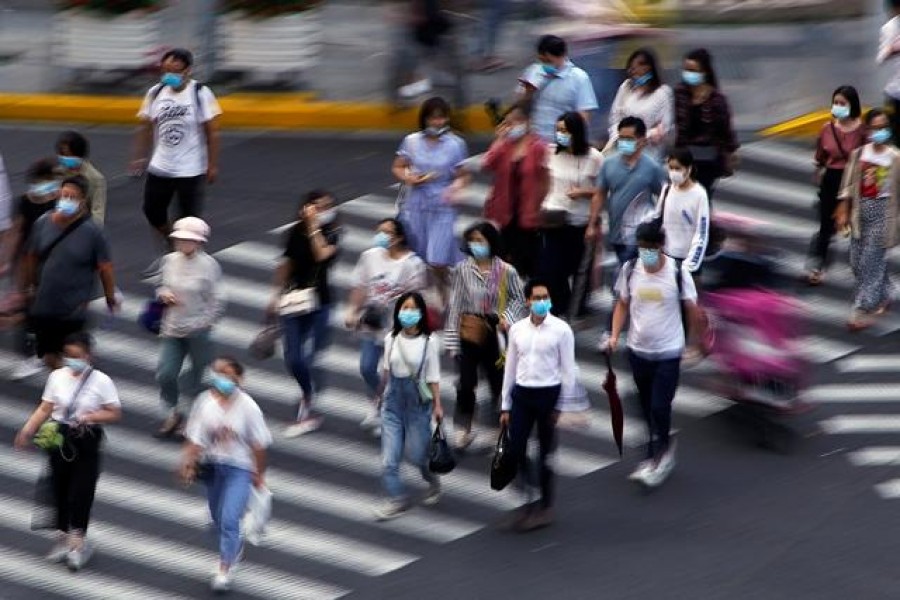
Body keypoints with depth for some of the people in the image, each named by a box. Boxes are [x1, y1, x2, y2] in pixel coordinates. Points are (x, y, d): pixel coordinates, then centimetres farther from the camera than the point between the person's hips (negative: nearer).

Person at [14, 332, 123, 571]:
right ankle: (63, 537, 26)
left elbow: (115, 414, -7)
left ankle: (77, 541, 9)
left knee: (82, 491, -2)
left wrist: (90, 416, -22)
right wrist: (28, 430, -11)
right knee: (60, 487, 11)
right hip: (60, 437, 3)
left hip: (86, 441, -3)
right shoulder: (57, 377, -2)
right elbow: (45, 408, 0)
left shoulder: (101, 381, -10)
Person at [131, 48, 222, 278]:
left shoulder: (201, 94, -12)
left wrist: (212, 165, -11)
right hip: (160, 167, 5)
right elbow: (146, 127, 9)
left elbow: (212, 132, -10)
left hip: (191, 170, -5)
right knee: (152, 211, 10)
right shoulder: (156, 92, 0)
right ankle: (169, 250, 33)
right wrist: (140, 157, 5)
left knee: (189, 219, 2)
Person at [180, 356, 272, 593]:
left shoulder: (247, 406, -13)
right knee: (218, 518, 19)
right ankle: (235, 547, 49)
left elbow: (258, 444, -5)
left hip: (239, 468, -4)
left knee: (229, 519, -14)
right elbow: (195, 438, -5)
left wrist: (259, 473, -1)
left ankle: (224, 568, -6)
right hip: (211, 465, 4)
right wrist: (188, 462, -19)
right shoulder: (205, 402, -6)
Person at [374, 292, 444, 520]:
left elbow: (433, 377, -5)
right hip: (394, 400, 3)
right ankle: (397, 499, 7)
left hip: (418, 401, -3)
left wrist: (437, 405, -6)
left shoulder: (429, 342, -9)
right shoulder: (391, 339, 1)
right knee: (389, 457, -3)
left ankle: (433, 482, 36)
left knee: (416, 453, 6)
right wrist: (381, 393, 20)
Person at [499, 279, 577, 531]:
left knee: (546, 453, 6)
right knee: (516, 450, -2)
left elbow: (568, 369, -4)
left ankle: (545, 506, 19)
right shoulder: (517, 329, 5)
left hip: (549, 394, -3)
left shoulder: (561, 330, -6)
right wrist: (505, 406, 10)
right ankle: (526, 503, 12)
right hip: (521, 394, 3)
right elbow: (510, 368, 11)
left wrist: (563, 406, -8)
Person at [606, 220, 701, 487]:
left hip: (668, 352, -4)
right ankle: (663, 454, 31)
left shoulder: (678, 272, -13)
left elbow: (692, 309, -3)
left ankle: (657, 458, -1)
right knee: (648, 409, 14)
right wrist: (615, 335, -3)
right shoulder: (630, 270, -4)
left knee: (660, 407, -11)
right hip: (638, 350, 4)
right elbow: (623, 304, 9)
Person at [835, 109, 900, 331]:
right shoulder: (858, 154, 3)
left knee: (871, 261, -7)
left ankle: (863, 311, -2)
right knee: (857, 261, 11)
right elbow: (848, 186, 8)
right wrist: (843, 212, 5)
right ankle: (882, 297, 33)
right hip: (861, 210, 5)